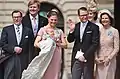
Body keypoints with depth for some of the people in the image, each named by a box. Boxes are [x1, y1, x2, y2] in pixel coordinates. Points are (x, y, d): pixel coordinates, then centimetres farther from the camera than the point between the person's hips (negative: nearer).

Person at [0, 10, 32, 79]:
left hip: (23, 61, 1)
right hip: (10, 60, 0)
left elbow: (30, 47, 6)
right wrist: (13, 48, -12)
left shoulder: (28, 30, 7)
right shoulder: (6, 29, 7)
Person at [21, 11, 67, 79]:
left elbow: (65, 45, 7)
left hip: (56, 58, 2)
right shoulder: (43, 29, 4)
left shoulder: (59, 31, 11)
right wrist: (44, 45, -17)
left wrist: (56, 42, -7)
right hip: (45, 57, -2)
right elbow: (36, 44, -2)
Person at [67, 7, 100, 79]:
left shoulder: (94, 27, -4)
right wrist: (72, 30, -10)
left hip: (88, 59, -3)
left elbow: (95, 44, -10)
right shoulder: (76, 26, 8)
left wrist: (85, 56, -14)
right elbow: (70, 40, 7)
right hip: (76, 58, 3)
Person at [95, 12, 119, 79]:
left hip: (110, 60, -2)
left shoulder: (114, 31, -3)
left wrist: (109, 58, -10)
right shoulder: (99, 31, 5)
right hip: (99, 61, 2)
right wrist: (96, 58, -1)